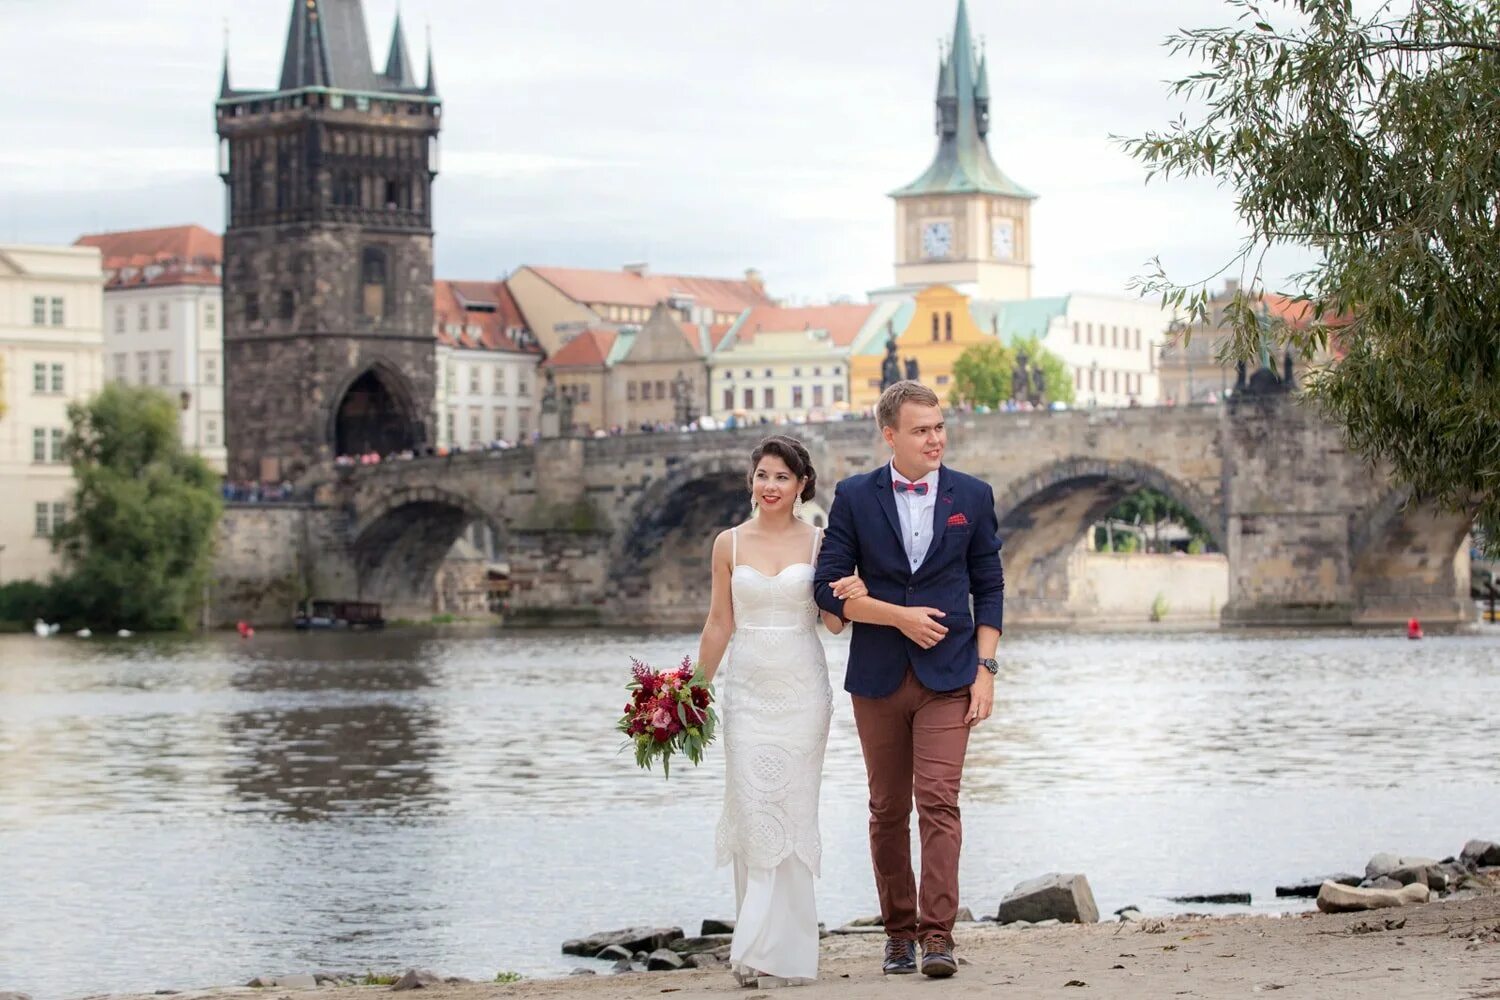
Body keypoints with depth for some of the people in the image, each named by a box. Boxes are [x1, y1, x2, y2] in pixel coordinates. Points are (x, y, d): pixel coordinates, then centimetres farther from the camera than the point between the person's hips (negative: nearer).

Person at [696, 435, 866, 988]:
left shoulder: (819, 542, 2)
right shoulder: (729, 543, 6)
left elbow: (834, 621, 5)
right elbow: (719, 624, 10)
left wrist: (852, 595, -16)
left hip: (802, 692, -1)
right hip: (747, 691, 1)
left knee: (792, 814, -2)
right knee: (751, 815, -4)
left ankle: (783, 952, 1)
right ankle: (754, 945, 2)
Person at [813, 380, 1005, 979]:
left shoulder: (972, 497, 4)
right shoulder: (855, 498, 1)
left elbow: (989, 587, 6)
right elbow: (829, 587, -1)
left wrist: (985, 668, -3)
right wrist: (899, 616, -12)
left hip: (947, 679, -1)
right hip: (878, 677, 1)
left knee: (939, 801, -12)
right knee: (888, 811, 8)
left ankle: (937, 934, -14)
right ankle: (899, 931, 18)